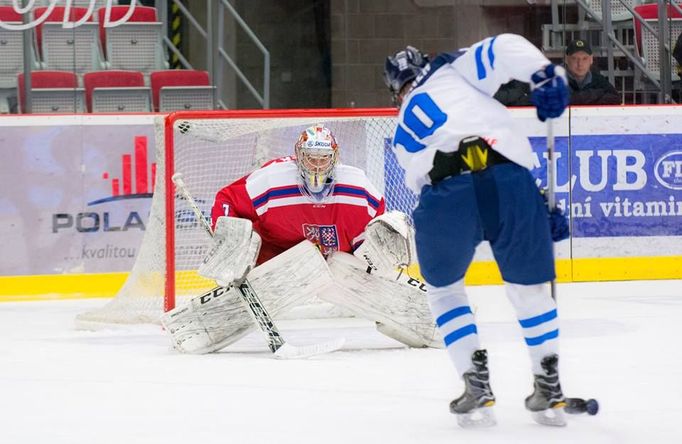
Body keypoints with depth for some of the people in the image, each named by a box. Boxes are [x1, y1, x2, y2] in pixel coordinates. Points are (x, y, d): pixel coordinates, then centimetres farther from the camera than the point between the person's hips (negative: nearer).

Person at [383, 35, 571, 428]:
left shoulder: (402, 136, 35)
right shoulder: (453, 71, 27)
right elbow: (504, 49, 6)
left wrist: (539, 214, 28)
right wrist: (546, 76, 6)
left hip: (445, 196, 1)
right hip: (509, 181, -1)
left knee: (444, 289, 28)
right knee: (531, 287, 21)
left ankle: (477, 389, 19)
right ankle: (549, 393, 27)